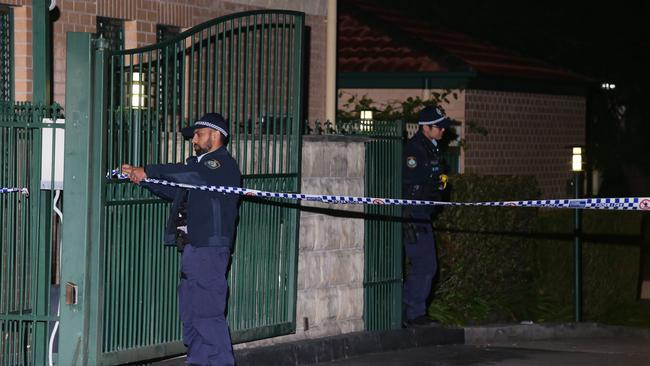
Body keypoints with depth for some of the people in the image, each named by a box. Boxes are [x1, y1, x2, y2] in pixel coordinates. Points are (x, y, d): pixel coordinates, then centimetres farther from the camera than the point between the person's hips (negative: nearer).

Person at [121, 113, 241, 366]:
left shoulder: (224, 166, -8)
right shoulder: (200, 164, 23)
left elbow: (189, 175, -23)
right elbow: (173, 190, 26)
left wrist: (147, 171, -20)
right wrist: (142, 178, 12)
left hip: (210, 249, -10)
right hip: (191, 249, 10)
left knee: (208, 313, -11)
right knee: (190, 314, 12)